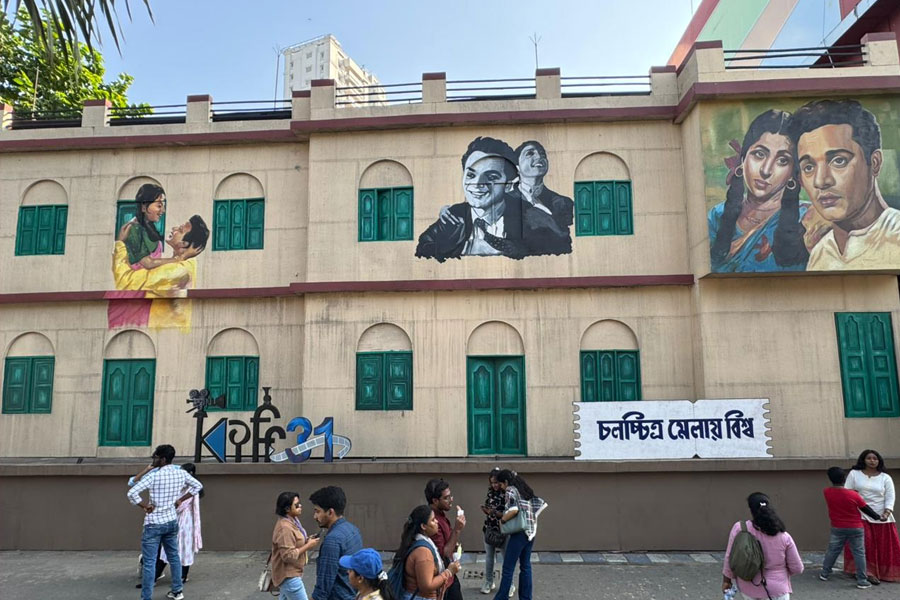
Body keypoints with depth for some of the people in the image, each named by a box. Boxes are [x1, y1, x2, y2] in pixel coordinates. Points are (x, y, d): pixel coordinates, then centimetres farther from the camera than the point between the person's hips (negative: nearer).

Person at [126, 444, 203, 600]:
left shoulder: (153, 476, -19)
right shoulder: (181, 473, -1)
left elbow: (132, 493, -25)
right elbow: (198, 486, 11)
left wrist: (145, 505, -11)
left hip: (154, 524, -6)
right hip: (172, 521, 6)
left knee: (149, 562, 1)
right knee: (174, 557, 18)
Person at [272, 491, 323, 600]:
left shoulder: (291, 521, 7)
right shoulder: (285, 528, -26)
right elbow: (288, 556, -28)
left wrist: (306, 540, 3)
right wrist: (308, 546, -21)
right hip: (289, 576, -10)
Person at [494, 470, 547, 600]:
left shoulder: (510, 490, -9)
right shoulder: (525, 489, 15)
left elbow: (514, 510, -24)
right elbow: (542, 504, 12)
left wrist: (502, 519, -9)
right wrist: (531, 517, 14)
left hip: (520, 532, -8)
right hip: (531, 532, 8)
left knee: (508, 568, -1)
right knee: (525, 566, 14)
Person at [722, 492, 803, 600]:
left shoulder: (739, 528, -14)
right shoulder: (784, 537, -13)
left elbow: (730, 557, -7)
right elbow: (797, 568, -3)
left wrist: (726, 580, 7)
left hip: (748, 588, 1)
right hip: (776, 590, -1)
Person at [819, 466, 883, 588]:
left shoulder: (827, 492, -11)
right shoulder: (853, 495, -19)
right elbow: (866, 509, -5)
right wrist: (879, 517, 10)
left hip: (837, 528, 3)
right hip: (855, 528, -2)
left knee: (832, 551, 14)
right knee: (859, 553, 8)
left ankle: (824, 574, 22)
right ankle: (862, 581, 11)